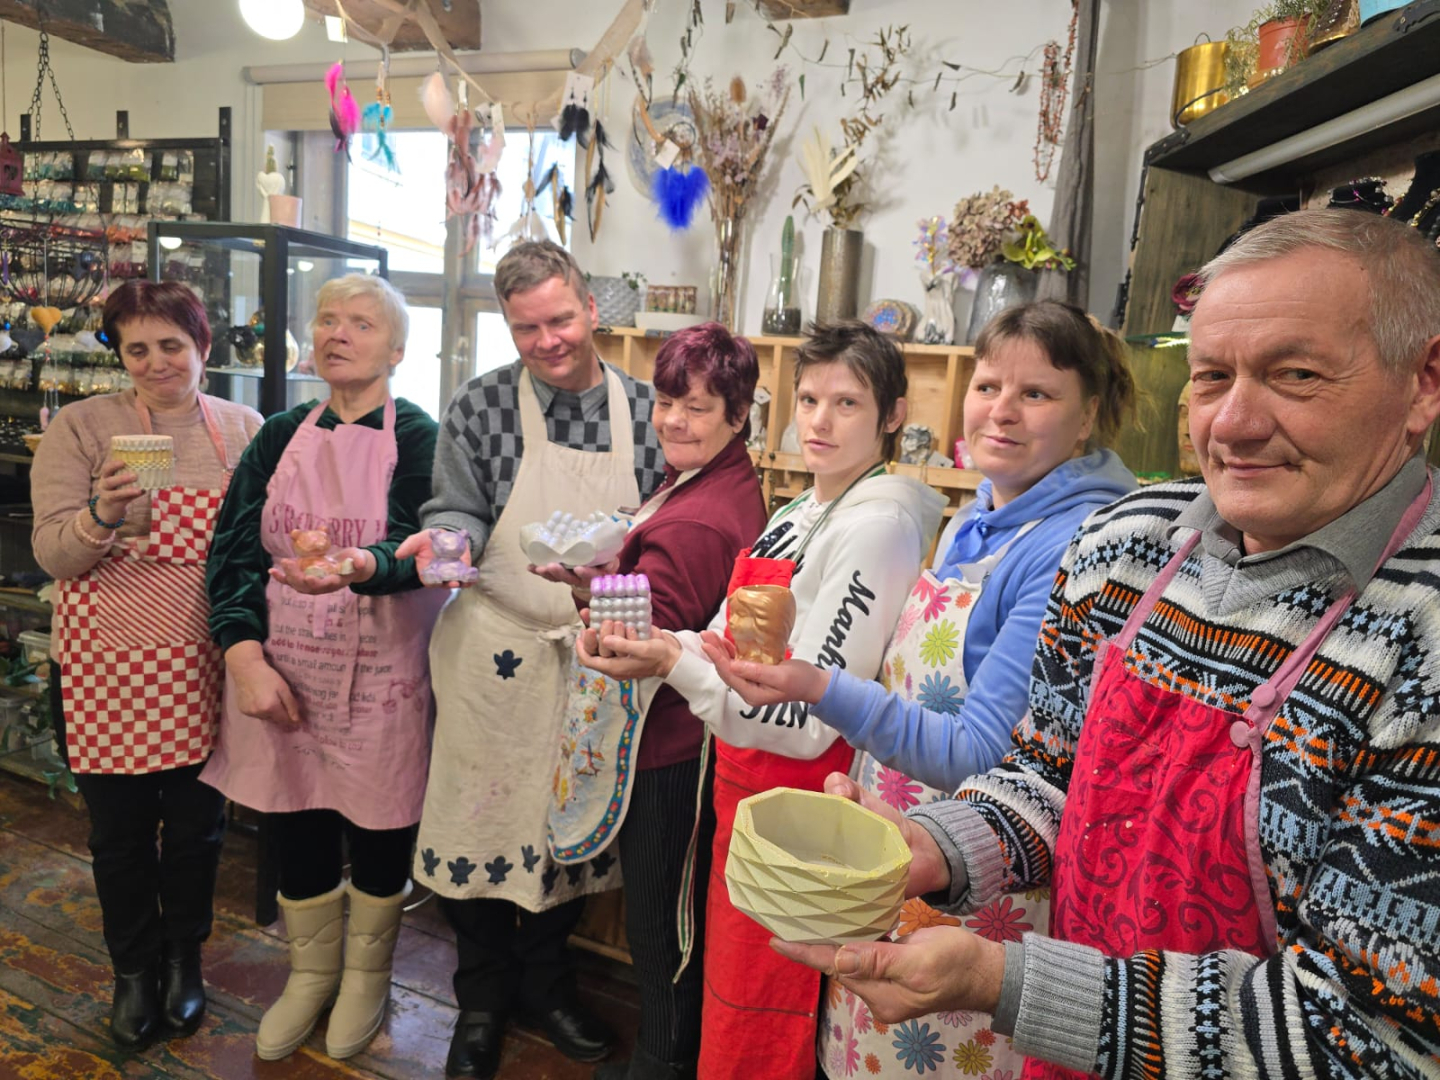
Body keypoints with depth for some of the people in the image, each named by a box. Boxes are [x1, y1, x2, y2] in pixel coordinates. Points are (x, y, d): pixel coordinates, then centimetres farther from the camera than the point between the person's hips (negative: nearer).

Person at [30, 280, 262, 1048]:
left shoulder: (245, 430, 3)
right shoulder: (81, 427, -3)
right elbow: (51, 553, -5)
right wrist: (101, 515, -25)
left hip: (206, 664, 1)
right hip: (108, 664, -1)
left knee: (197, 822, 13)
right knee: (119, 830, 12)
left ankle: (184, 956, 37)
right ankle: (134, 968, 35)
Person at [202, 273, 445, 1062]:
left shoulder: (418, 438, -5)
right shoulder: (281, 436, 7)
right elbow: (232, 552, 1)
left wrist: (359, 565, -43)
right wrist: (246, 657, -13)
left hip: (382, 672, -3)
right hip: (282, 670, 4)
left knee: (378, 827, 9)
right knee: (295, 825, 14)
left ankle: (367, 973, 36)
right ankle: (311, 970, 40)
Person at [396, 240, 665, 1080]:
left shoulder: (645, 411, 2)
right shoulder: (480, 410, -2)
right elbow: (461, 512, -1)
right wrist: (447, 539, -23)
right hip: (496, 653, -2)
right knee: (482, 815, 8)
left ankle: (548, 980, 40)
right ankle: (483, 999, 33)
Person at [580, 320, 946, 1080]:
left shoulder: (880, 526, -19)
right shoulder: (802, 513, 8)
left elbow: (808, 717, -23)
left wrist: (674, 663, -29)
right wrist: (654, 639, -3)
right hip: (744, 783, 8)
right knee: (727, 993, 24)